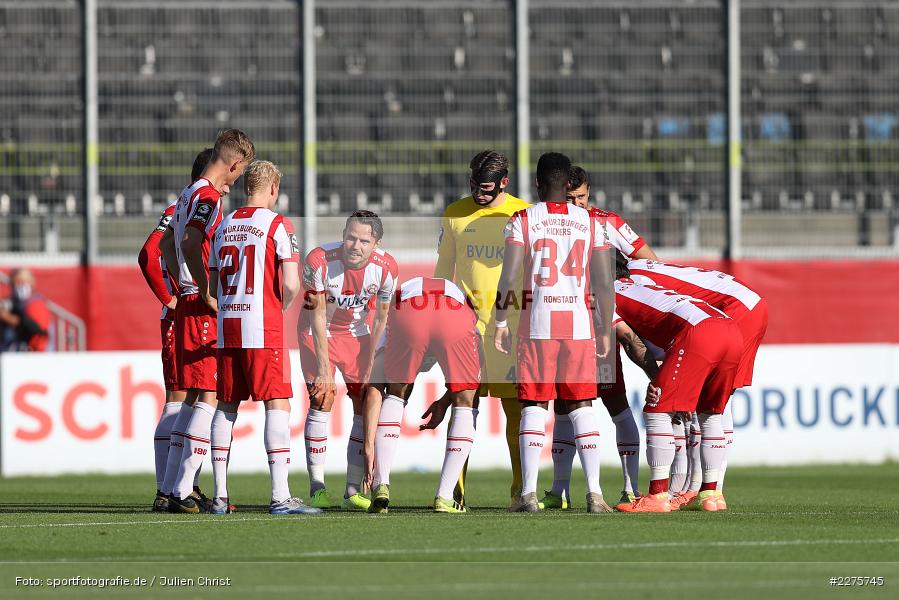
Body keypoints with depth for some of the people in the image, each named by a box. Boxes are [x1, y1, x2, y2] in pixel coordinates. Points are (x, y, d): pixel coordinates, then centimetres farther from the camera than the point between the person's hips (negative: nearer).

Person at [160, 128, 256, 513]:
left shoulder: (189, 194, 16)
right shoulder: (210, 198, -14)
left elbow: (166, 245, 26)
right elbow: (190, 244, -28)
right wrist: (207, 294, -21)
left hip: (188, 305, 10)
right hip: (204, 309, -10)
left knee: (195, 398, 14)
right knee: (209, 398, -9)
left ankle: (171, 486, 14)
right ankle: (183, 491, -13)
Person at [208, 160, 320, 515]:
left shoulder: (223, 226, 13)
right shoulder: (277, 225, -5)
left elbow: (212, 285, 14)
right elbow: (290, 285, -11)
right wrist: (281, 306, 8)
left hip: (226, 326, 6)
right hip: (263, 327, -6)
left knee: (226, 407, 11)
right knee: (277, 404, -6)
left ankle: (220, 496, 12)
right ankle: (280, 496, -14)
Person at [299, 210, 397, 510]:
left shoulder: (385, 268, -21)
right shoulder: (319, 261, -29)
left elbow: (380, 320, -8)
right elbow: (317, 316, -21)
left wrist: (371, 365, -7)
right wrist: (324, 366, -19)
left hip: (357, 333, 3)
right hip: (318, 332, -3)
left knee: (366, 403, -3)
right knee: (322, 400, -14)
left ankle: (353, 491, 3)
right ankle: (317, 489, -9)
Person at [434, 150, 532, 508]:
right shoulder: (455, 215, 8)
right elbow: (443, 270, 15)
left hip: (510, 325, -1)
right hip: (465, 324, 1)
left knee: (515, 407, -2)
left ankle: (520, 489, 4)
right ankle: (456, 490, -1)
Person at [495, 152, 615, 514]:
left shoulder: (523, 221, -1)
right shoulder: (591, 223, 6)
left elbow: (509, 278, -6)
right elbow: (603, 283, 4)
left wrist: (501, 323, 4)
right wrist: (605, 330, 13)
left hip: (537, 324, -2)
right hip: (578, 324, 2)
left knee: (534, 406, 4)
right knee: (581, 408, 6)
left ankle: (529, 493, -2)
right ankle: (594, 492, -2)